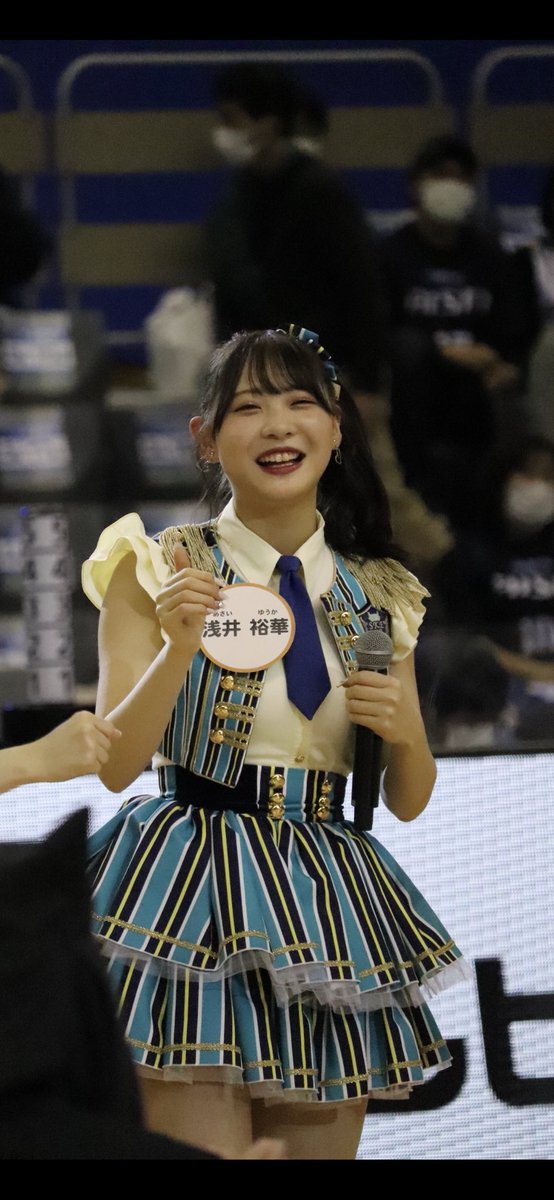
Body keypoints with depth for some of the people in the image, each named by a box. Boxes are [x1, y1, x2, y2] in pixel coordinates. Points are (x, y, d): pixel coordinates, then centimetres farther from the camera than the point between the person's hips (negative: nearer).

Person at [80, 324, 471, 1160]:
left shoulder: (379, 596, 11)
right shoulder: (156, 571, 1)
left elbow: (407, 803, 15)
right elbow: (115, 763, -5)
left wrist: (406, 734, -7)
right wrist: (178, 647, -20)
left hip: (325, 904, 4)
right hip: (192, 891, -4)